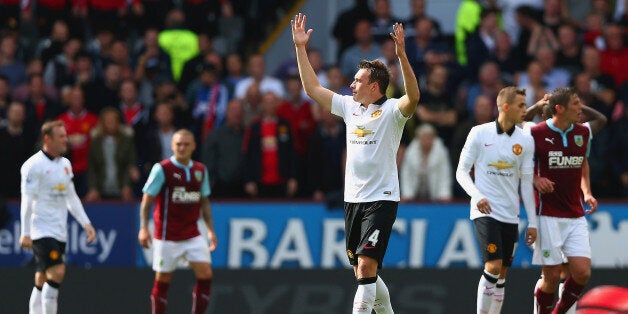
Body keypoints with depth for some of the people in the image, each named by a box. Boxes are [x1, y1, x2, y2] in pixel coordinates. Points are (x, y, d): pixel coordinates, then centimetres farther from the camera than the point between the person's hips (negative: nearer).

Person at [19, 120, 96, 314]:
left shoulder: (65, 164, 14)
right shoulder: (34, 165, -10)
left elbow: (71, 198, 22)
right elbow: (27, 201, -12)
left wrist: (86, 223, 15)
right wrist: (25, 233, -16)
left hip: (59, 232, 8)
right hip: (42, 231, -8)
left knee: (43, 281, 8)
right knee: (57, 272, -18)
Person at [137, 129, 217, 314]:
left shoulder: (200, 170, 8)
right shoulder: (161, 169, -7)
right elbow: (147, 200, -6)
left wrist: (210, 229, 12)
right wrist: (144, 228, -14)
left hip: (192, 235, 4)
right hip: (167, 236, -4)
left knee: (205, 274, -8)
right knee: (162, 280, 1)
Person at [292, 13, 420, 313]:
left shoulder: (391, 110, -8)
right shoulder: (349, 106, 11)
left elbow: (413, 97, -29)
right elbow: (312, 88, 16)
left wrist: (402, 55, -38)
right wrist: (300, 47, 10)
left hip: (381, 199, -7)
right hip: (353, 198, 7)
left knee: (366, 266, -16)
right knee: (363, 273, 13)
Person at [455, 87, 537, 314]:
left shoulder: (525, 141, 5)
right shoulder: (479, 133, -4)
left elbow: (526, 182, 9)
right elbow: (462, 171, 0)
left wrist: (532, 222, 7)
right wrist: (477, 196, -18)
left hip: (510, 215, 4)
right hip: (485, 211, -4)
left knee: (501, 275, 5)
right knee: (493, 266, -17)